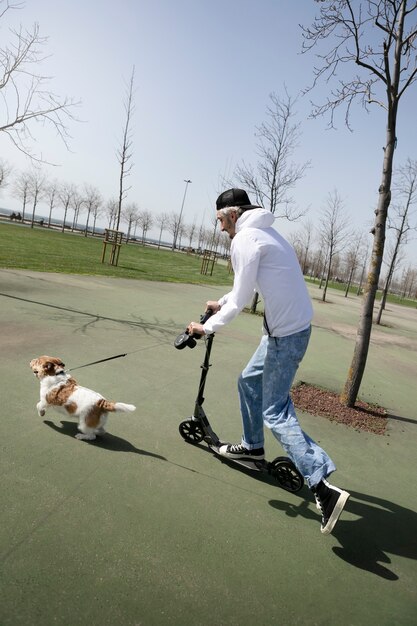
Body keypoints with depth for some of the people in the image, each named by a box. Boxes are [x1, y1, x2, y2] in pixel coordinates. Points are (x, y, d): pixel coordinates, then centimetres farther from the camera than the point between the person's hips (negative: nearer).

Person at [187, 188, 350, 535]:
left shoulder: (245, 239, -14)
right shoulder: (263, 232, 16)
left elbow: (241, 299, -15)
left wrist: (208, 327, -4)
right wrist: (222, 302, 26)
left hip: (286, 333, -10)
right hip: (291, 325, 10)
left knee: (275, 412, -4)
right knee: (249, 381, 23)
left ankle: (324, 487, -5)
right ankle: (253, 446, 40)